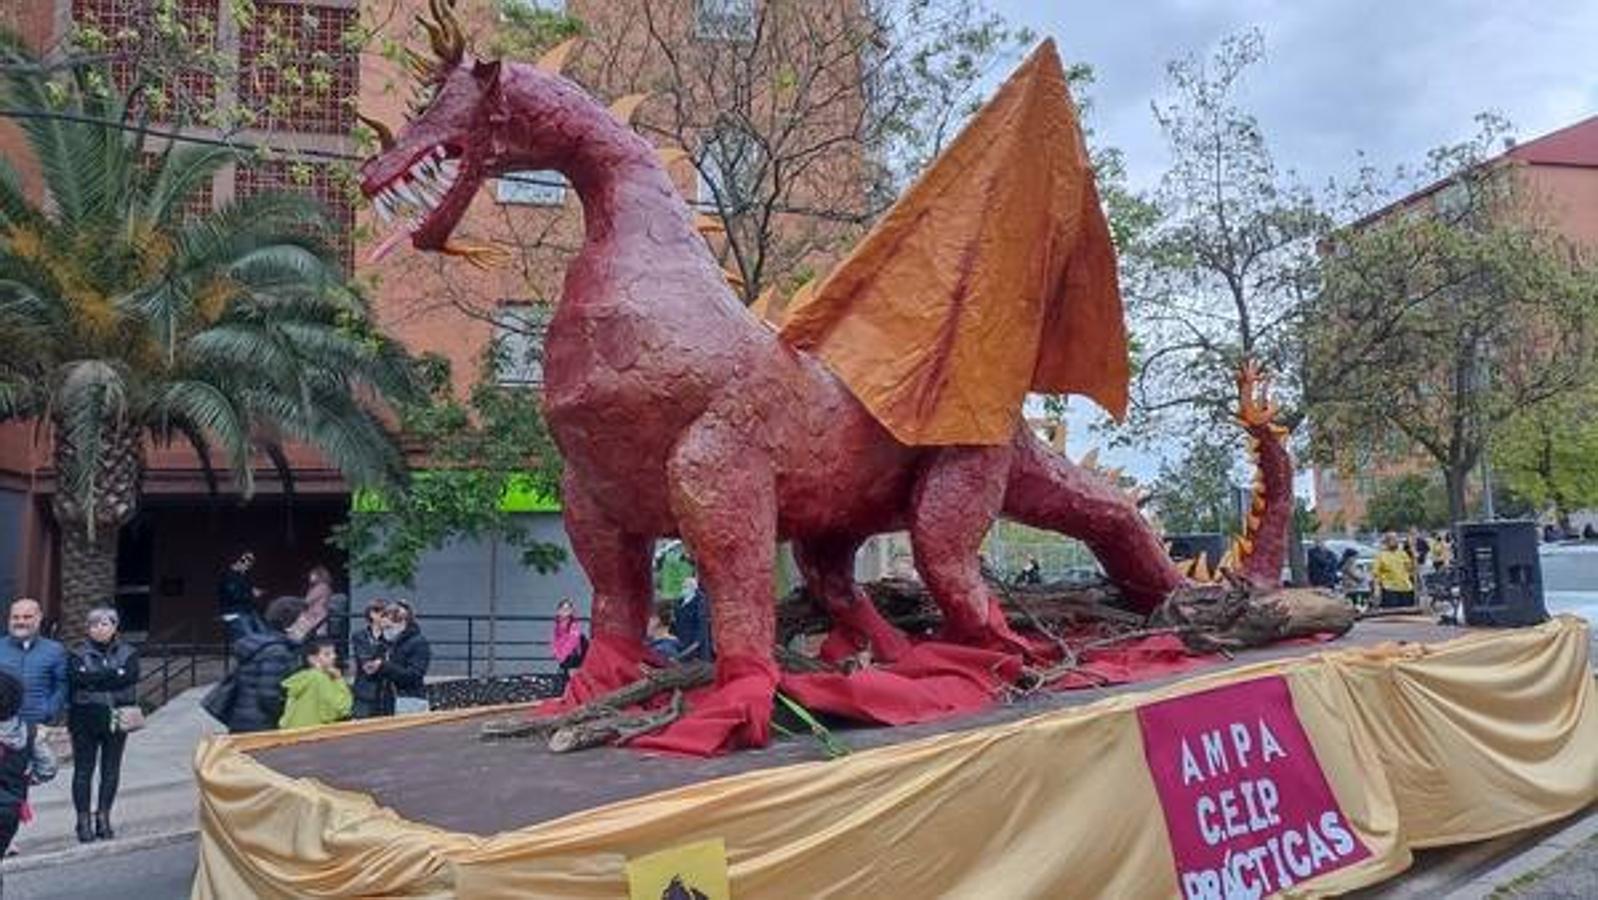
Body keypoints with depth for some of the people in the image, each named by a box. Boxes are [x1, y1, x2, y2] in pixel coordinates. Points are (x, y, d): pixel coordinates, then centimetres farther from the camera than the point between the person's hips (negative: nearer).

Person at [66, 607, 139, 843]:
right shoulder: (79, 652, 4)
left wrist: (93, 679, -10)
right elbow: (77, 677, -11)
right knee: (83, 770, 1)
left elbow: (130, 677, -9)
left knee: (111, 770, 5)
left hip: (116, 719, 1)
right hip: (85, 719, -1)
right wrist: (113, 675, -11)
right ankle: (83, 819, 8)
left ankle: (103, 817, 14)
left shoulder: (128, 652, 7)